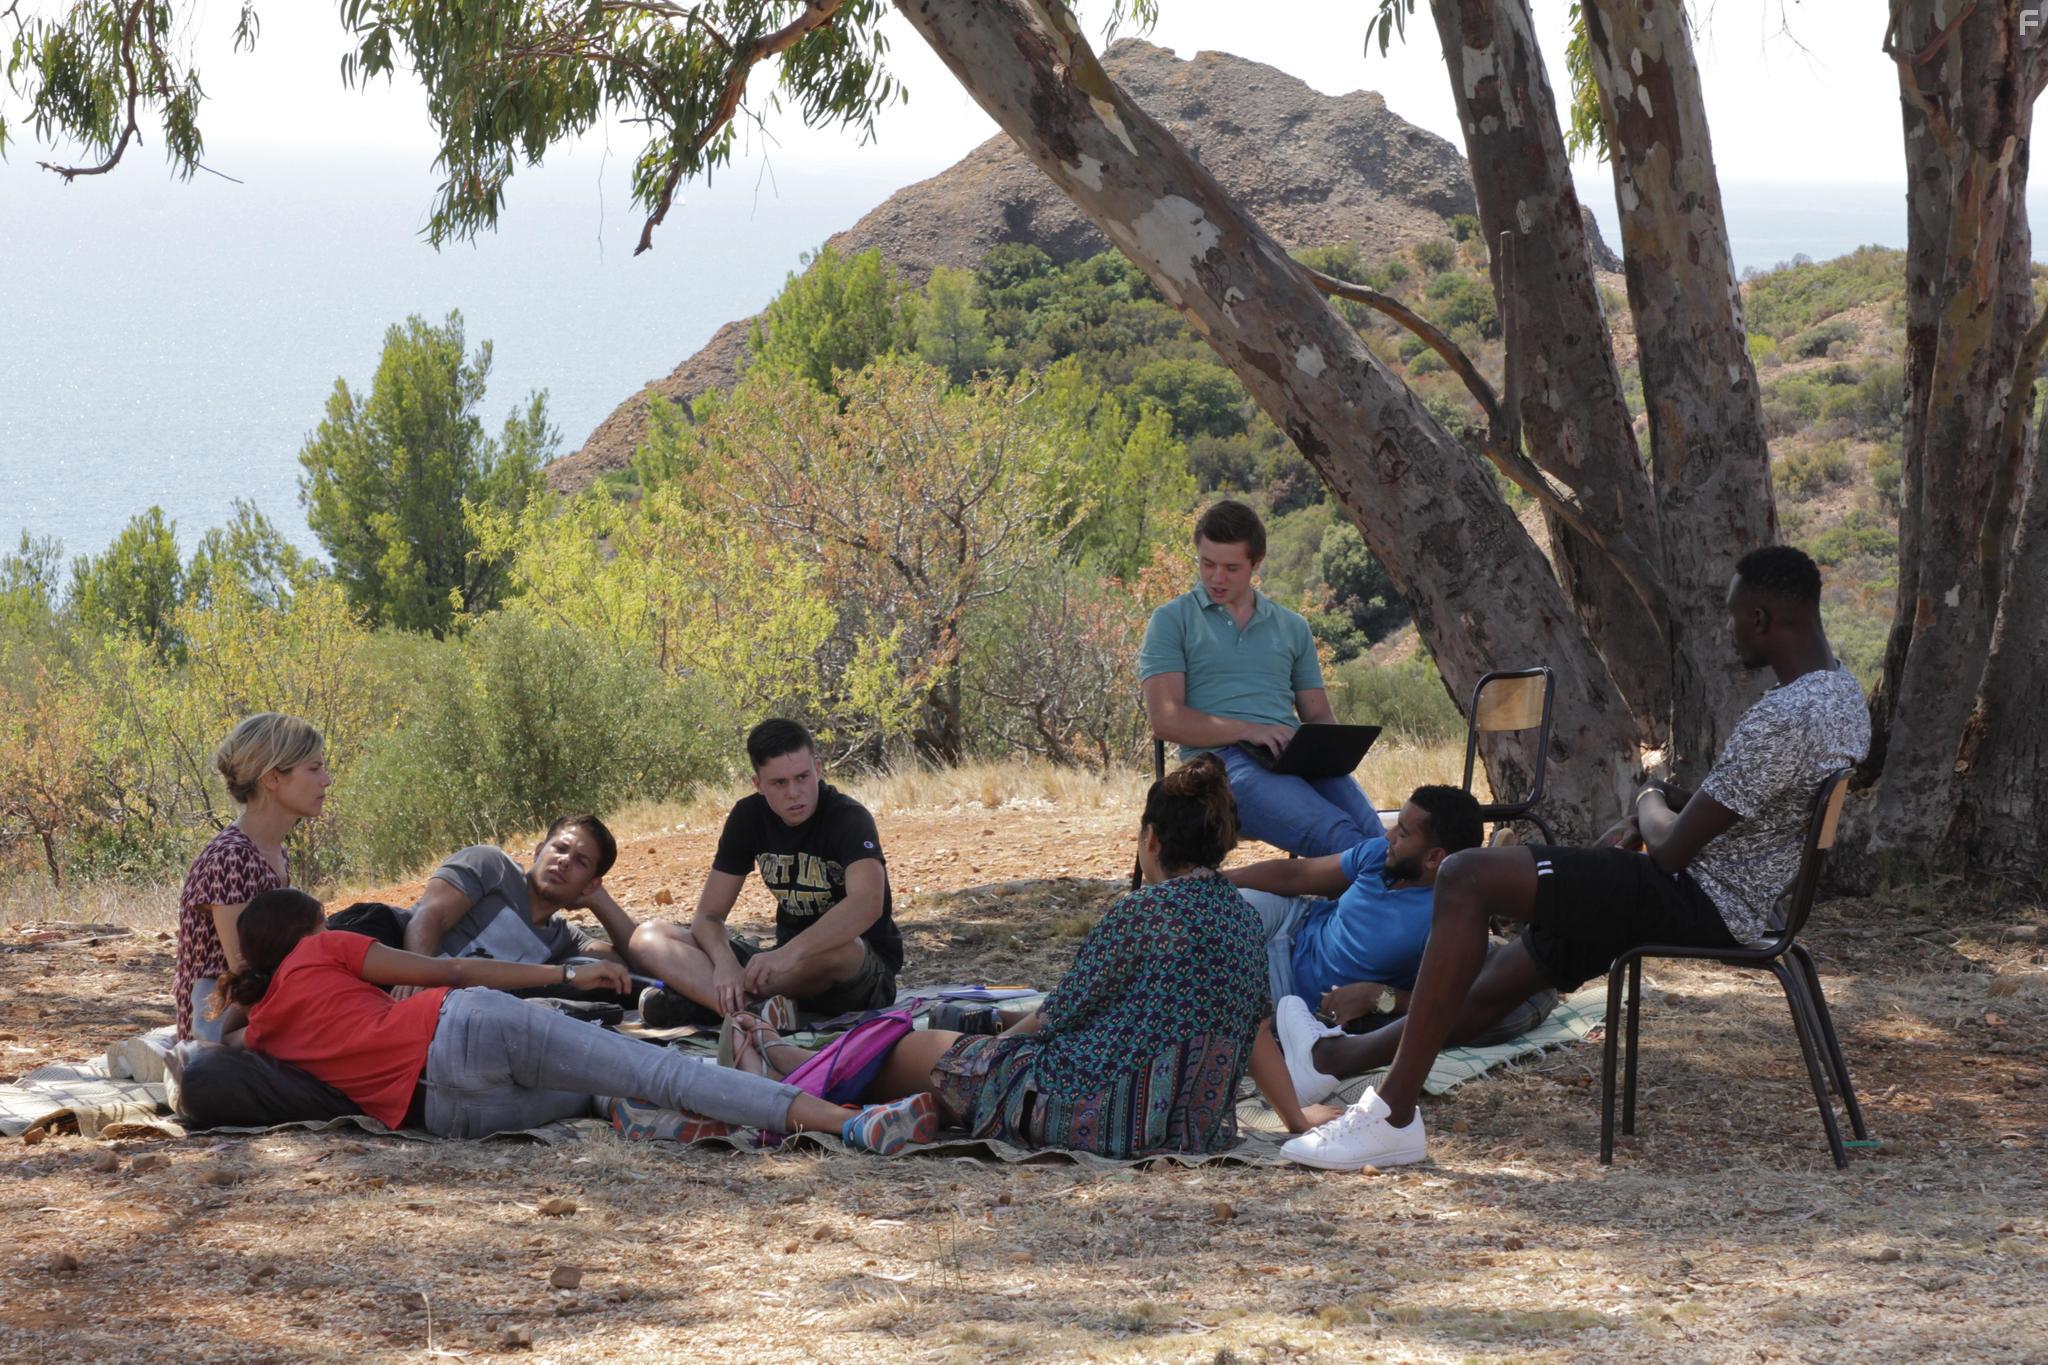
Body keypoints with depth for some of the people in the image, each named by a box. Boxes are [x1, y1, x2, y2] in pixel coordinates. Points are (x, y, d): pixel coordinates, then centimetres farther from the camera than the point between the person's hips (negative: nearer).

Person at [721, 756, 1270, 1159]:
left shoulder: (1145, 909, -17)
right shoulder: (1246, 918, 5)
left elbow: (1061, 1014, -11)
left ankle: (780, 1065, 41)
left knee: (916, 1050, 16)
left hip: (1094, 1109, -8)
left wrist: (1000, 1041, 8)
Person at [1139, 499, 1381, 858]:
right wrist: (1247, 730, -13)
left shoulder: (1292, 627, 26)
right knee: (1340, 837, -35)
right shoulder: (1172, 621, 13)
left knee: (1373, 834, -31)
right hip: (1220, 760, -4)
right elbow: (1165, 719, 1)